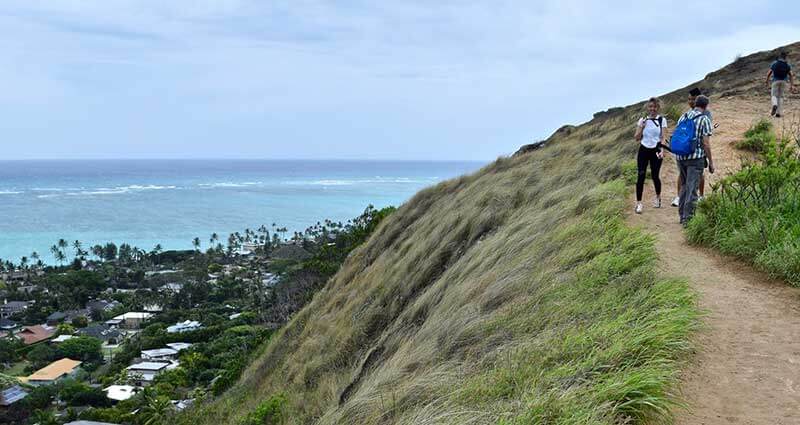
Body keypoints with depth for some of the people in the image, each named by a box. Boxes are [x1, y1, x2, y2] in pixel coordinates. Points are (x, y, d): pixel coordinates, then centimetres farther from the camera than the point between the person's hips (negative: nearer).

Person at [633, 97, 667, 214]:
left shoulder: (662, 120, 0)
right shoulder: (642, 120, 4)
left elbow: (663, 137, -4)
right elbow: (637, 138, 4)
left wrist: (662, 150, -19)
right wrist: (641, 128, -13)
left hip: (655, 151, -1)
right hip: (644, 150, 1)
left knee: (655, 176, 6)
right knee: (641, 176, -9)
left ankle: (658, 197, 33)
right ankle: (638, 203, -6)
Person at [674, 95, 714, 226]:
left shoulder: (683, 117, 11)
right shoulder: (705, 119, -6)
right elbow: (706, 143, -10)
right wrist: (711, 162, -3)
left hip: (680, 157, 6)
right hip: (696, 157, -6)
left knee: (684, 186, 17)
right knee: (692, 189, -3)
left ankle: (682, 216, 21)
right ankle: (688, 218, -3)